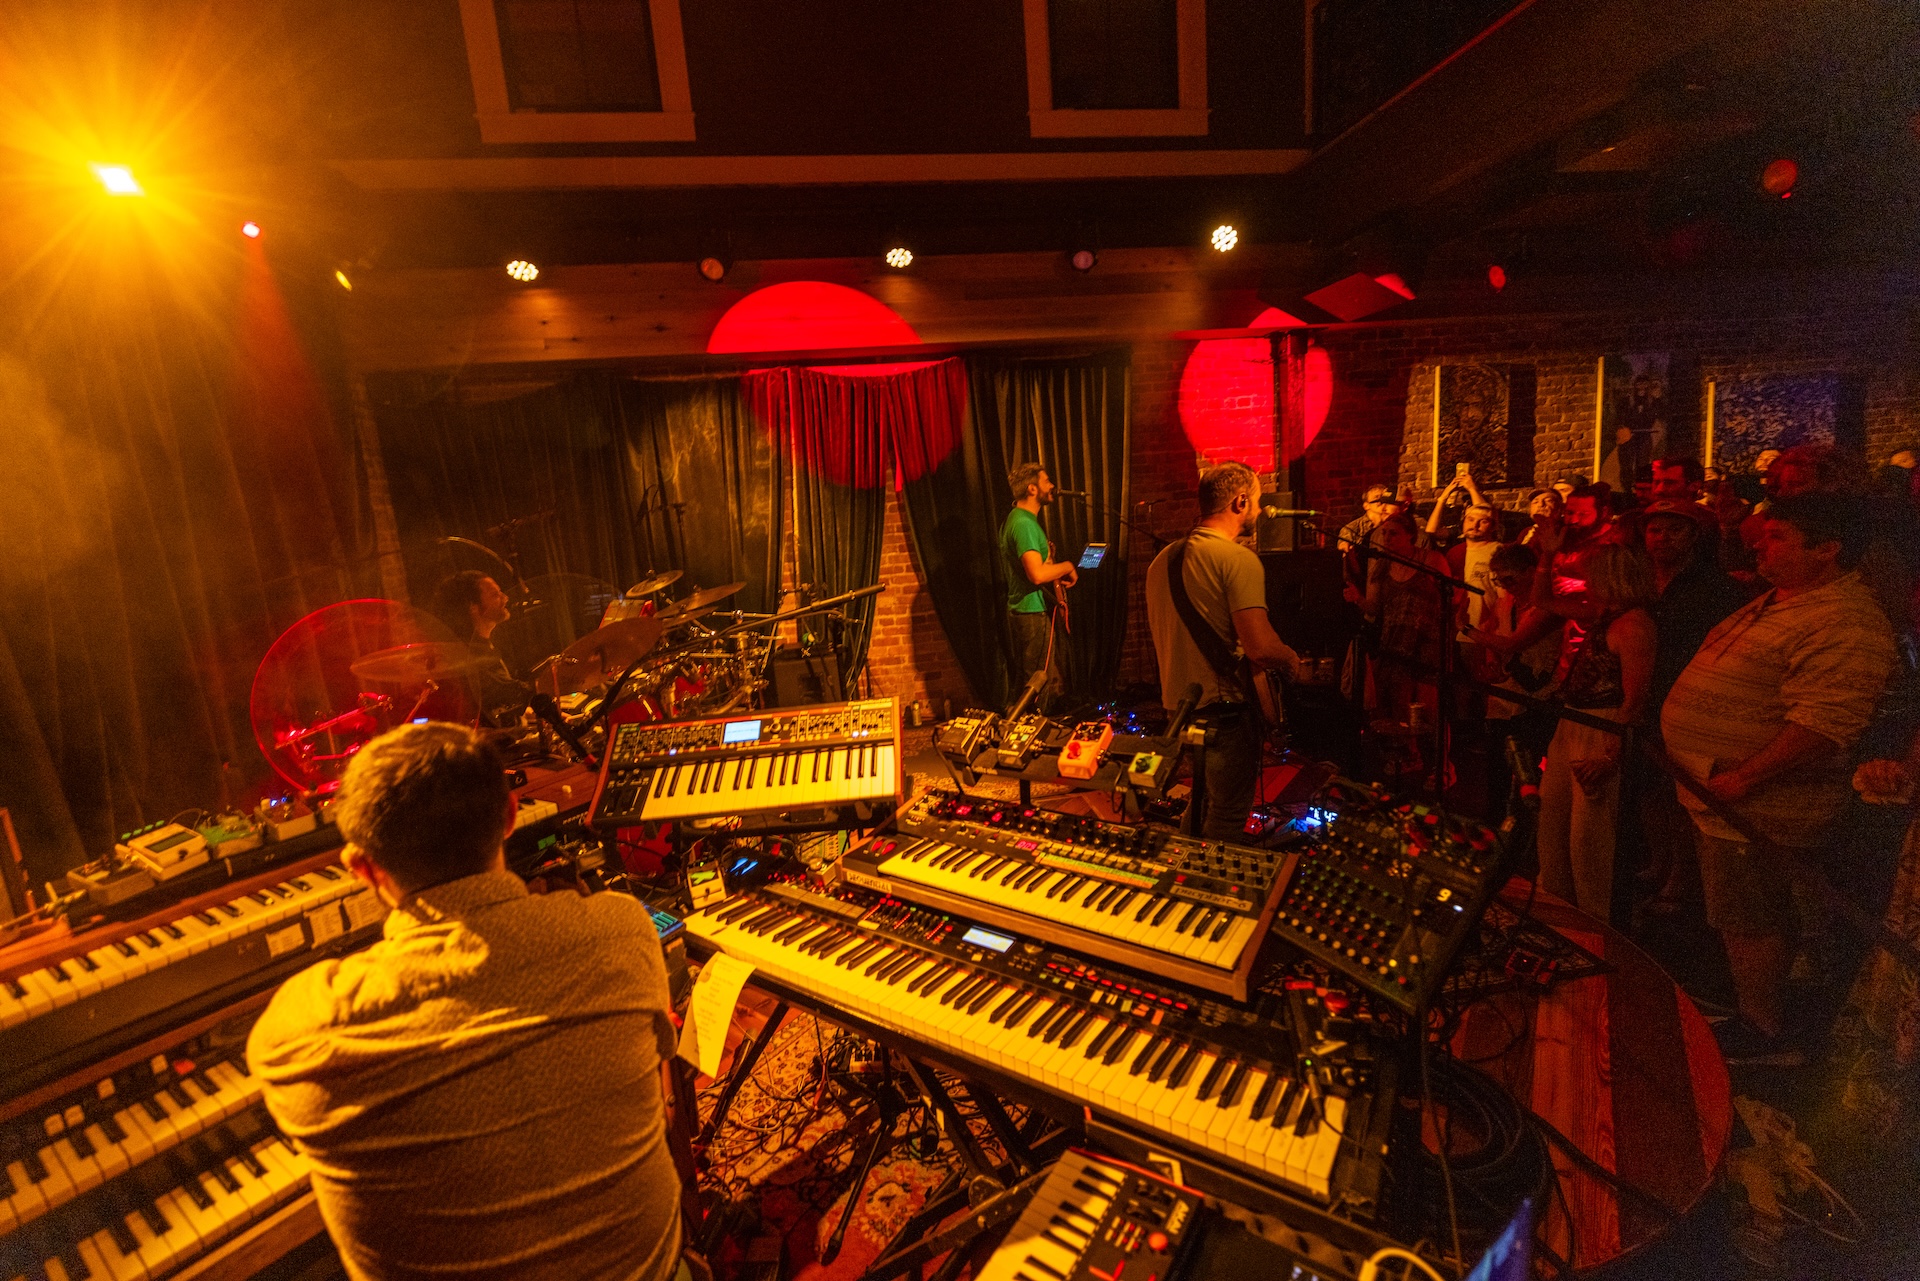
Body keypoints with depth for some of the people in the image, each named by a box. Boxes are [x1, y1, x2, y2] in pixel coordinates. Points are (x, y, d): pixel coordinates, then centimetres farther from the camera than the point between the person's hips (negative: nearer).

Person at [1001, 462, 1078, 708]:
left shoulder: (1016, 519, 15)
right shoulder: (1024, 523, -19)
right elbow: (1037, 574, -29)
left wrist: (1057, 574, 13)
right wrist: (1067, 566, -12)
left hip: (1025, 611, 11)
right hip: (1033, 614, -11)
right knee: (1039, 688, -4)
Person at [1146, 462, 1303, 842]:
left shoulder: (1163, 558, 8)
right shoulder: (1238, 558, -17)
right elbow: (1261, 647, -26)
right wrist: (1293, 660, -5)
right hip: (1223, 710, -8)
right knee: (1226, 823, 5)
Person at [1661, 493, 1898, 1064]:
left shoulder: (1845, 622, -21)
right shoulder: (1780, 600, 13)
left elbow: (1824, 722, -30)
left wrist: (1742, 779, -27)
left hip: (1755, 807, -10)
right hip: (1716, 794, 10)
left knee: (1749, 921, 3)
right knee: (1735, 916, 22)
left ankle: (1764, 1034, 19)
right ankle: (1742, 1009, 37)